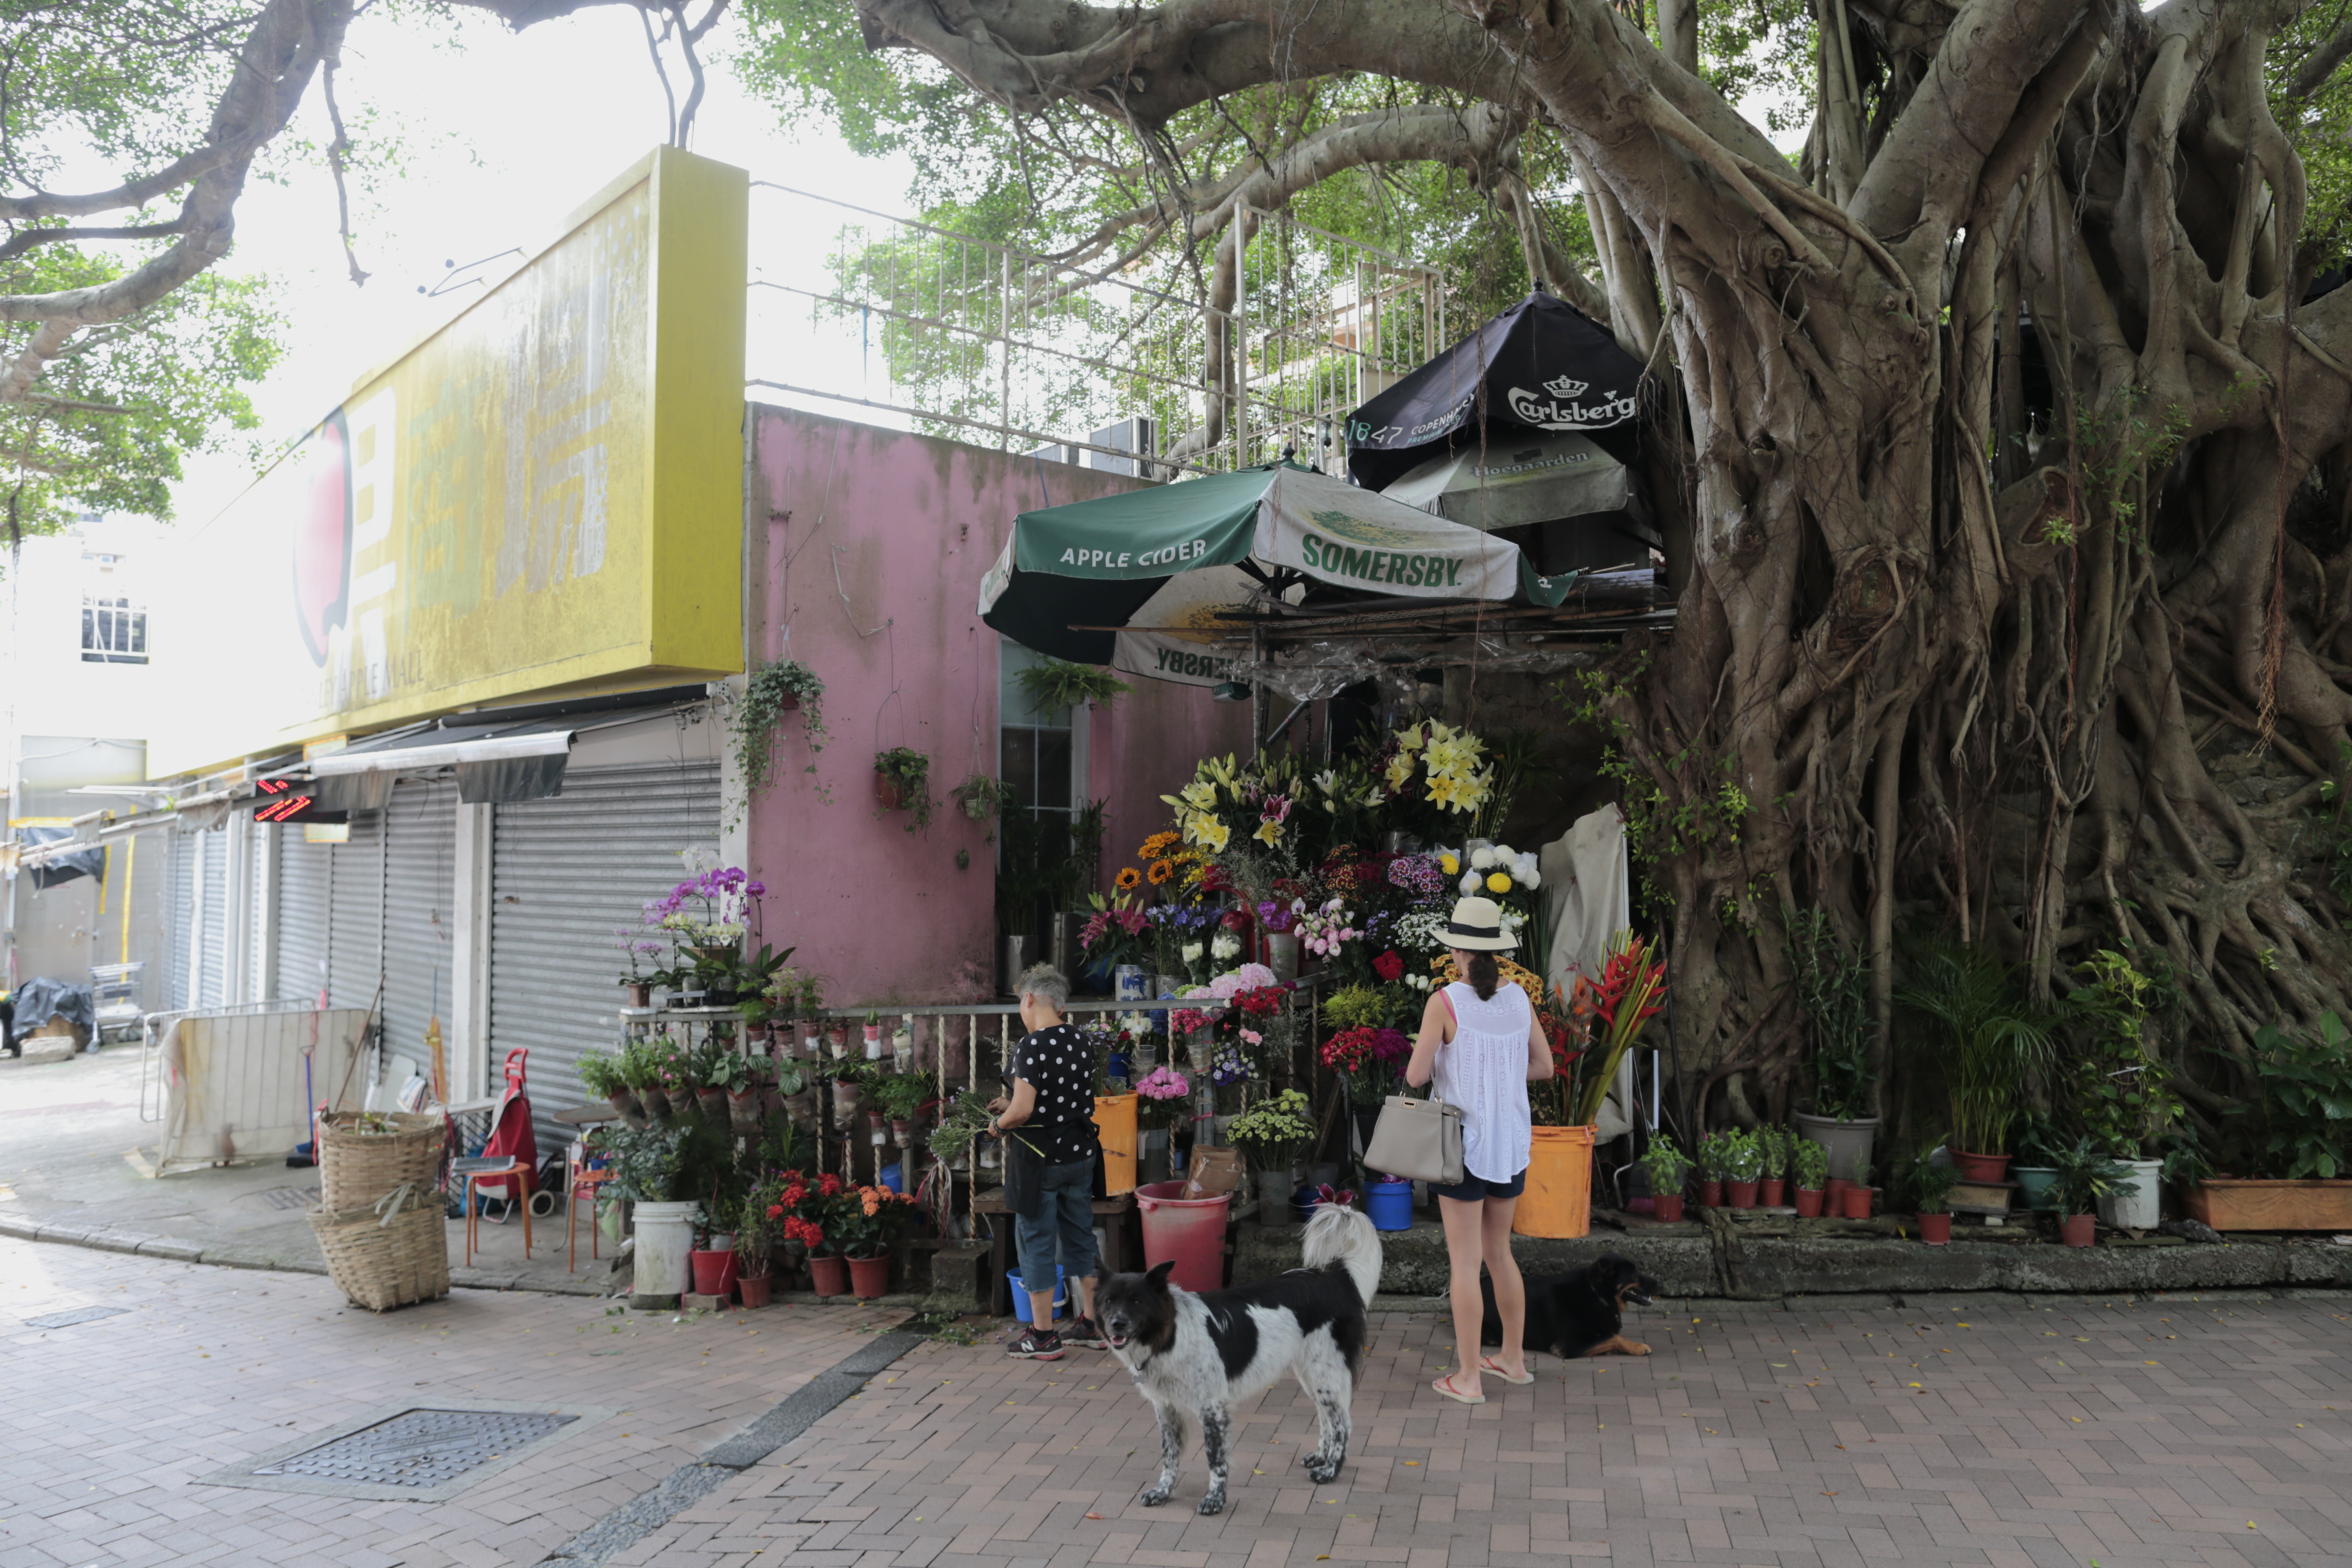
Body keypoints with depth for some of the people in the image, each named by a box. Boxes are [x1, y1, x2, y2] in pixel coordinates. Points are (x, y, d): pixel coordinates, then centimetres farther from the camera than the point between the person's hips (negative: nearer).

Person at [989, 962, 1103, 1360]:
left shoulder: (1032, 1047, -19)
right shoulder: (1081, 1042, 4)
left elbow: (1023, 1110, -24)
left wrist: (999, 1125, -3)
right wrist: (1012, 1105, 17)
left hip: (1039, 1160, -7)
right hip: (1080, 1156, 7)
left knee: (1037, 1244, 4)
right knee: (1080, 1239, 17)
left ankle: (1043, 1337, 12)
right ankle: (1092, 1325, 24)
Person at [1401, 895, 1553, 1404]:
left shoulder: (1444, 1003, -15)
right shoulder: (1519, 998, 1)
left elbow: (1416, 1076, -12)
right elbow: (1543, 1066, 10)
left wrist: (1433, 1059, 11)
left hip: (1465, 1143, -5)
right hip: (1511, 1142, 6)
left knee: (1464, 1262, 3)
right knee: (1498, 1252, 21)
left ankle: (1468, 1378, 9)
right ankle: (1513, 1359, 31)